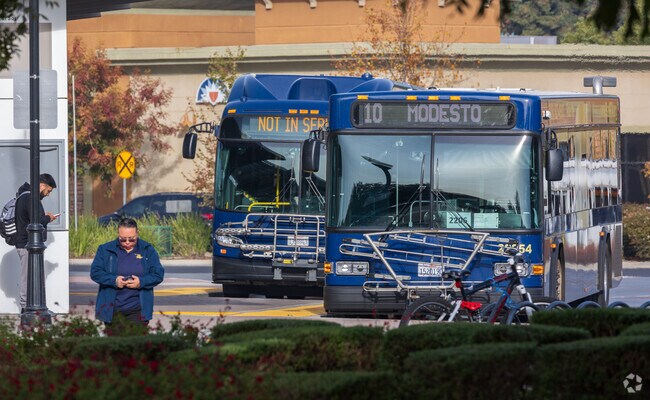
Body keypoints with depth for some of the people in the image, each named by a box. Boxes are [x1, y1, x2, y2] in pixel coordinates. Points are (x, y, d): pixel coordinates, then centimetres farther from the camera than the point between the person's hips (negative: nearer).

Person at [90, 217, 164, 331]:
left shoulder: (148, 250, 4)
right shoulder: (105, 250, 3)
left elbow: (158, 274, 2)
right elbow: (95, 272, -2)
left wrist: (141, 281, -16)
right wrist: (114, 280, -18)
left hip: (137, 309, -1)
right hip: (112, 309, 1)